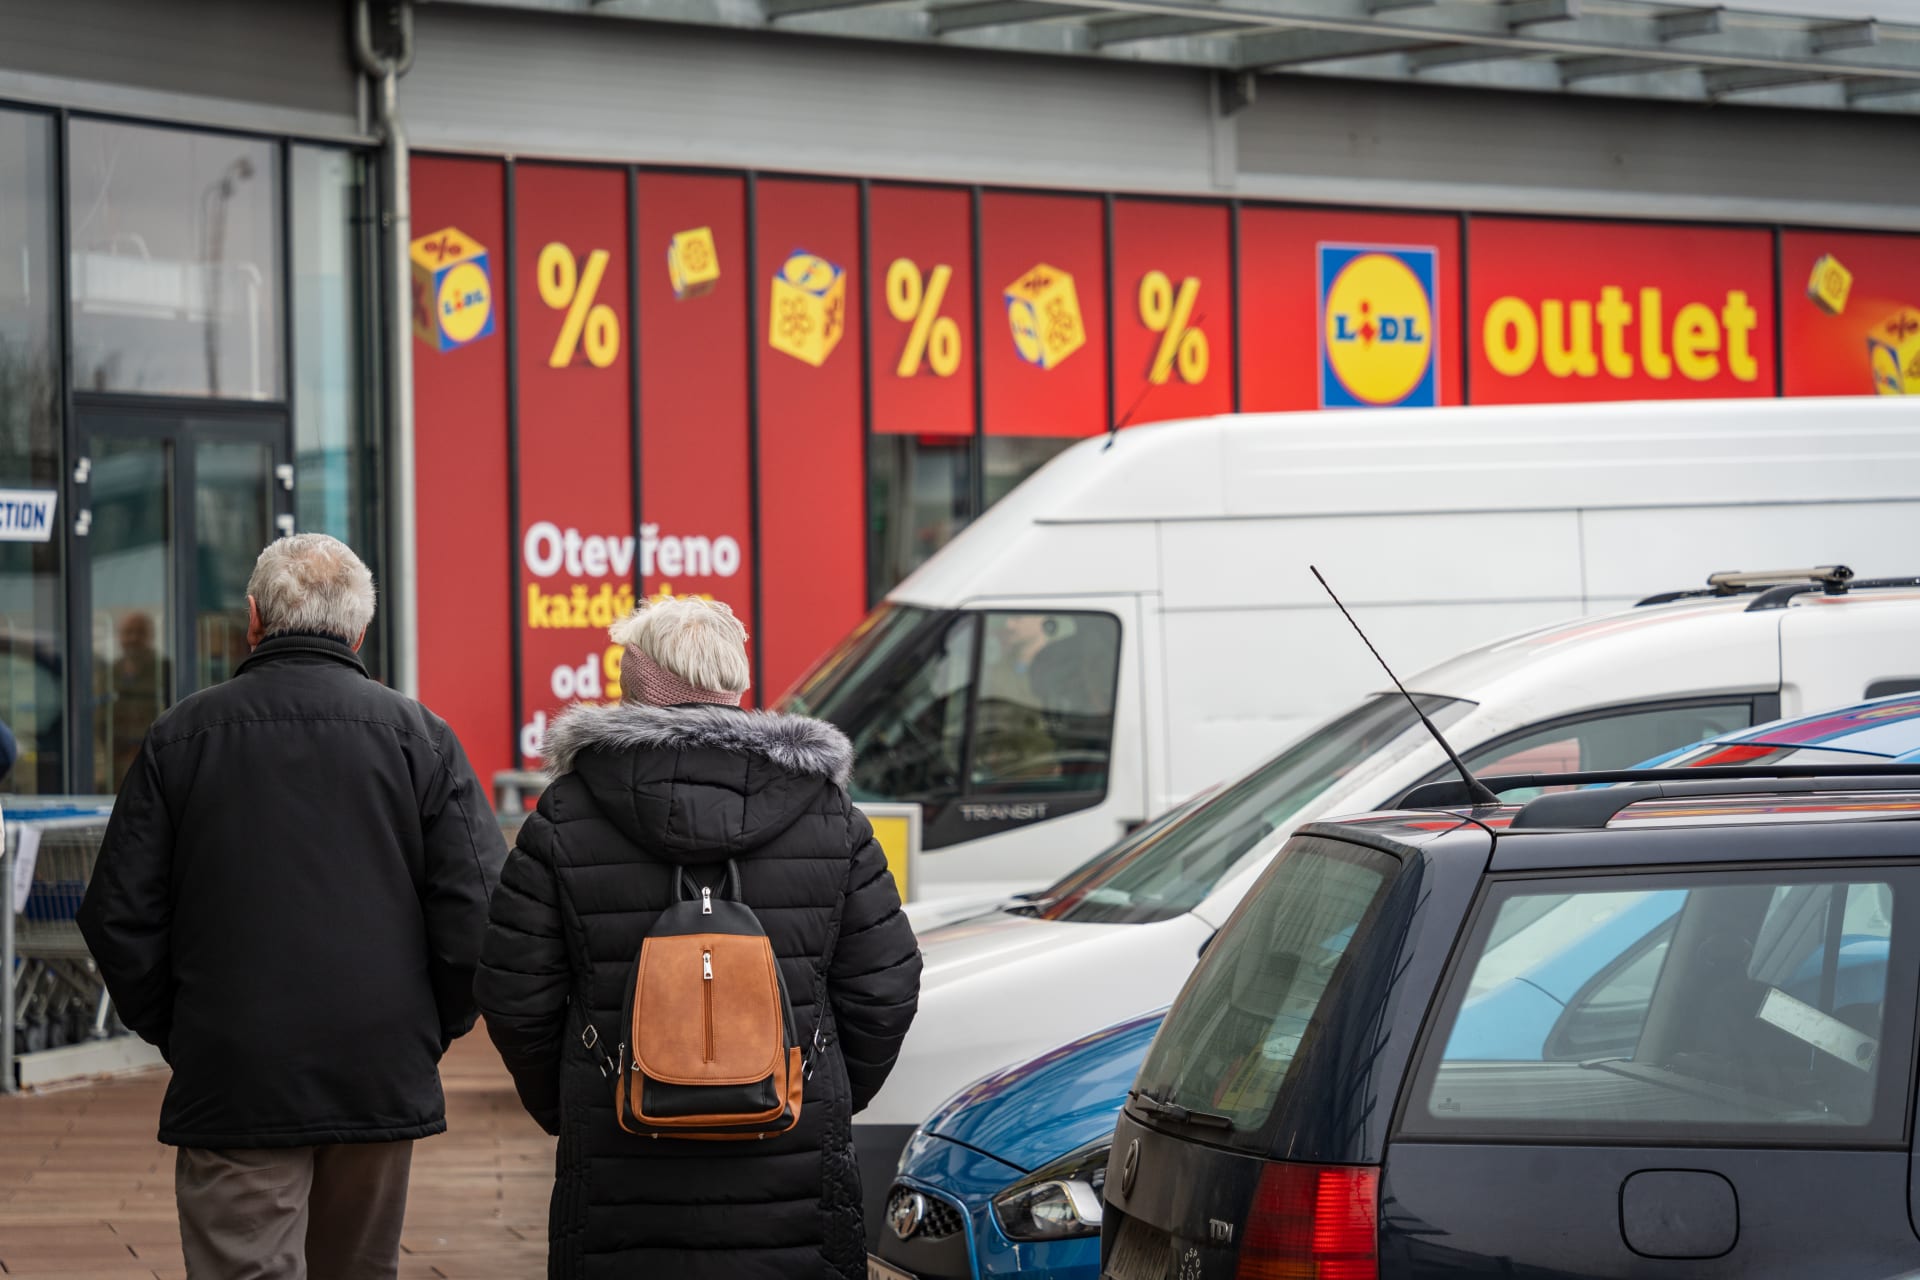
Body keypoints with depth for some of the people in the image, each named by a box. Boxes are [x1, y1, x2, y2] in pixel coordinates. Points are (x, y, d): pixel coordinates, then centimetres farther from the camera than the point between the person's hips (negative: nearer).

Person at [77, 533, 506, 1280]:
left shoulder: (180, 736, 1)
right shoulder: (417, 734, 1)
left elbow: (119, 916, 1)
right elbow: (479, 911, -5)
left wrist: (172, 1032, 12)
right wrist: (432, 1031, 9)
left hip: (231, 1083, -2)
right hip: (383, 1079, 2)